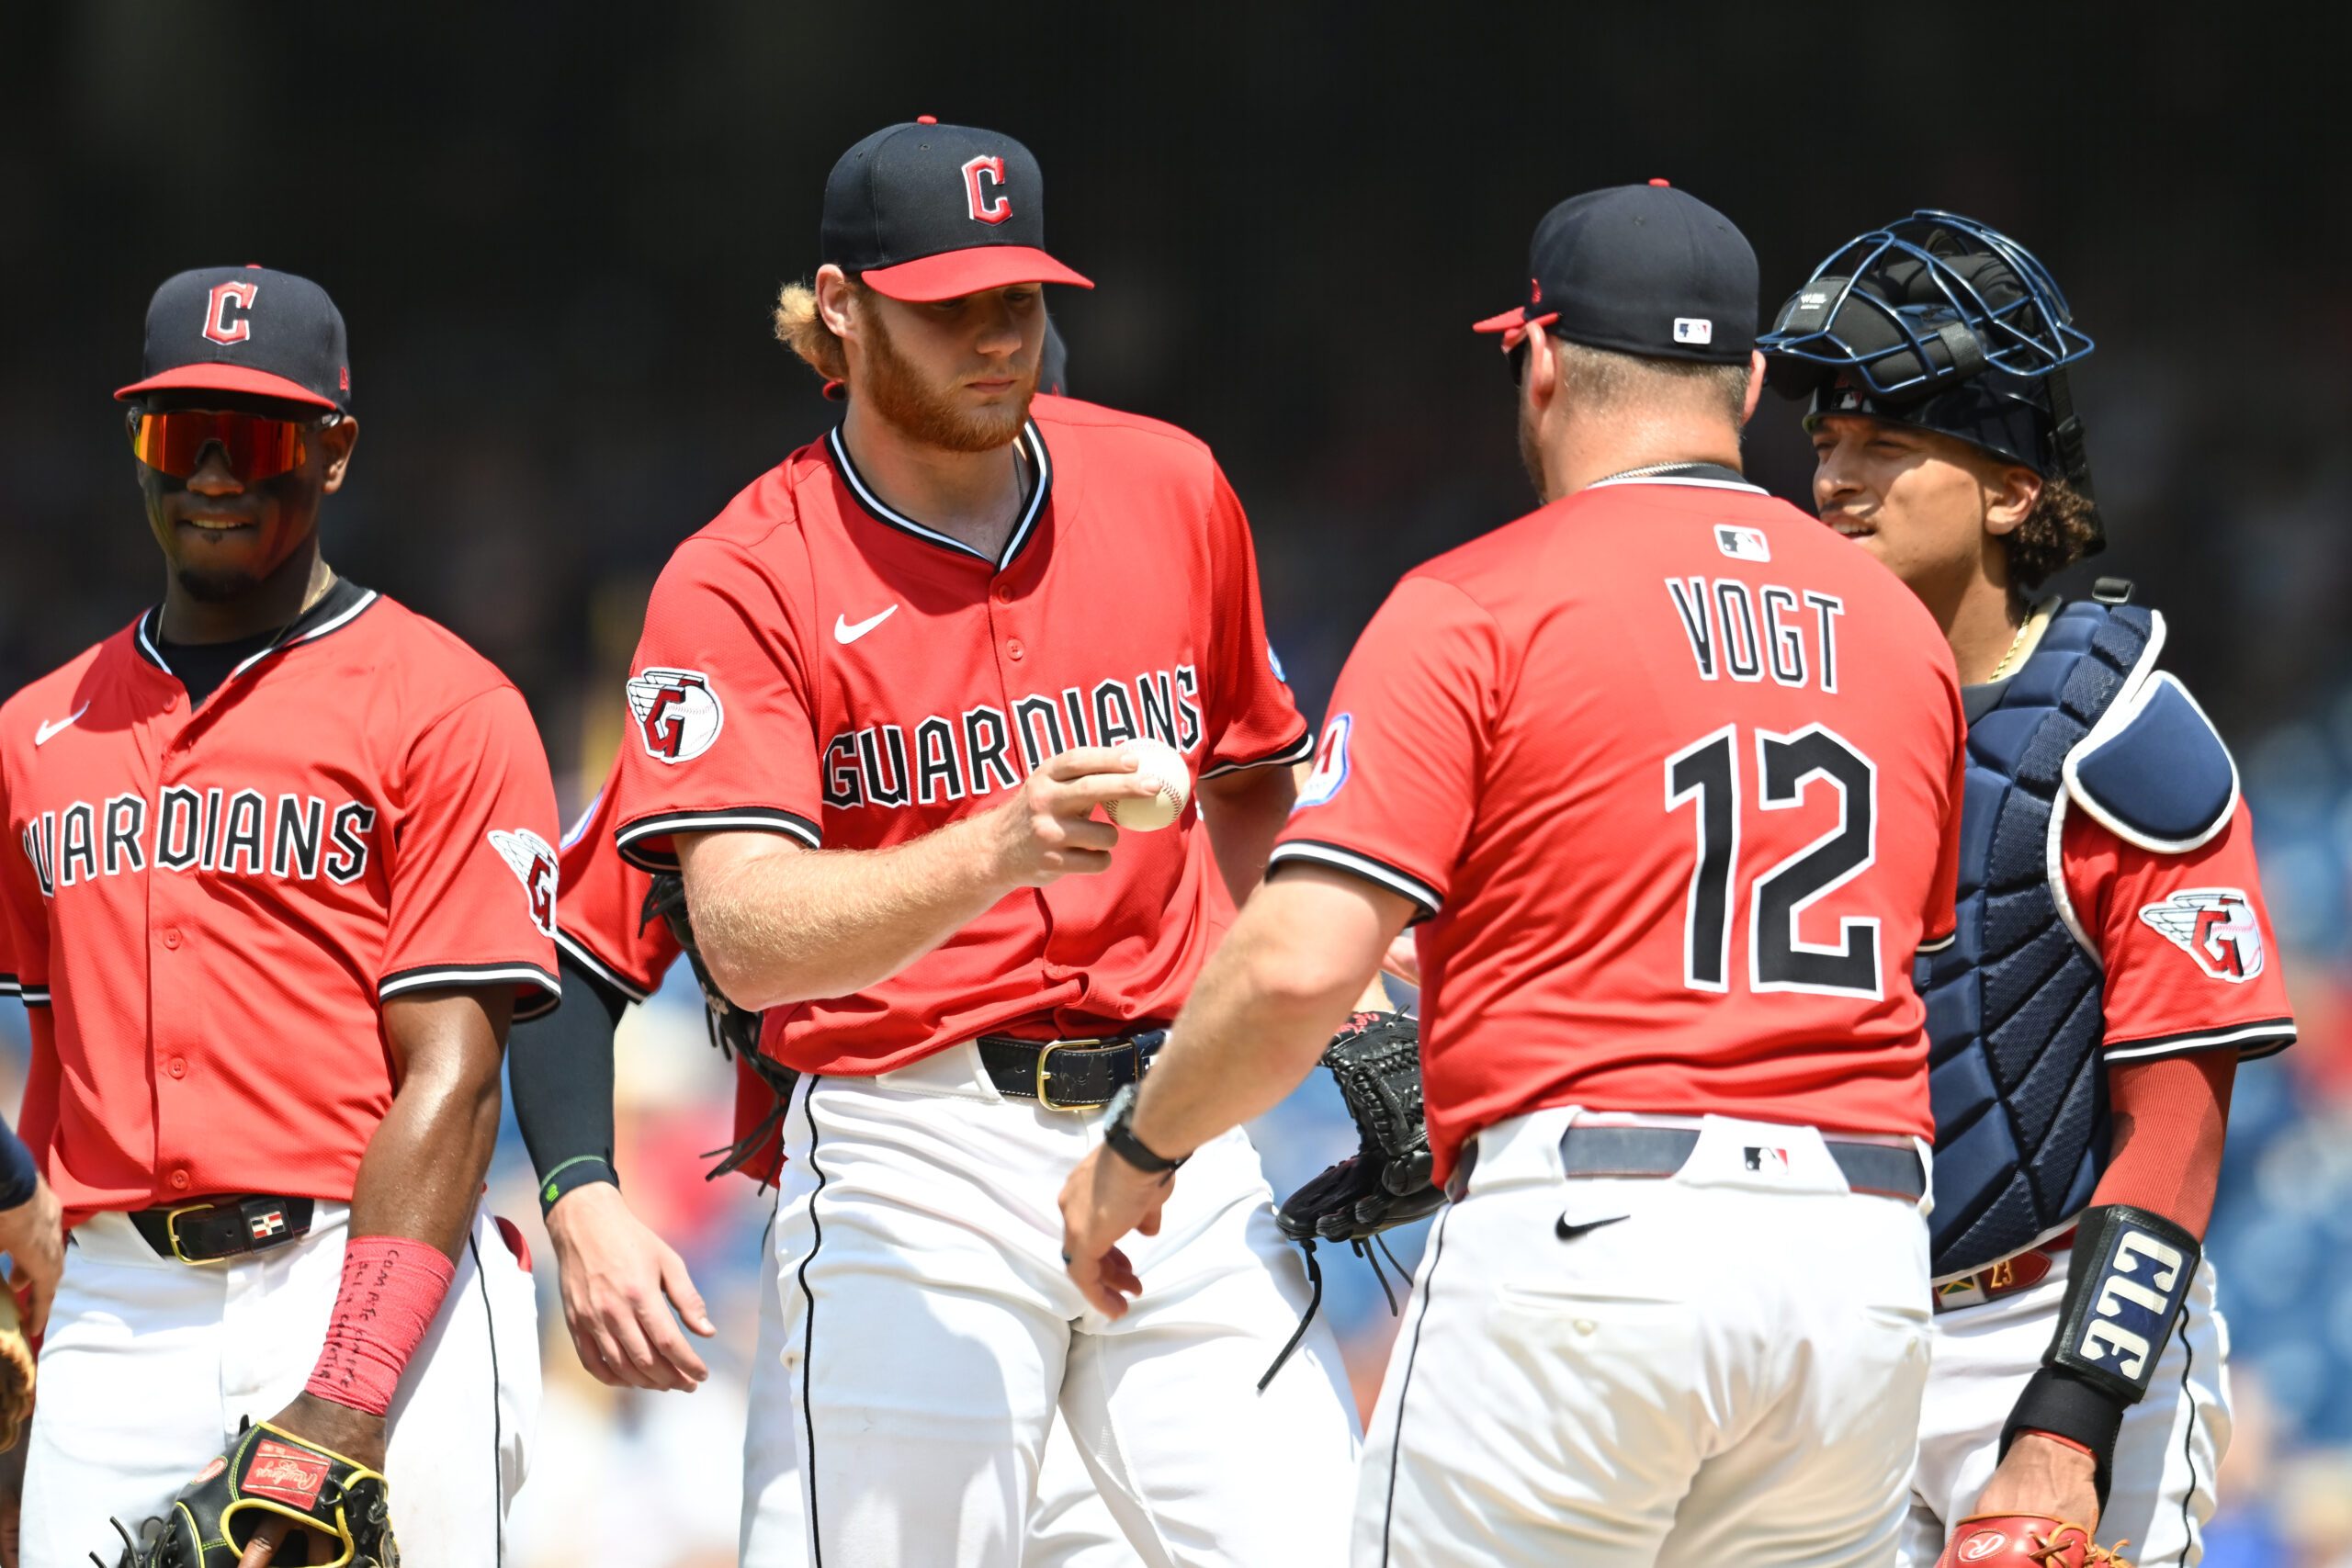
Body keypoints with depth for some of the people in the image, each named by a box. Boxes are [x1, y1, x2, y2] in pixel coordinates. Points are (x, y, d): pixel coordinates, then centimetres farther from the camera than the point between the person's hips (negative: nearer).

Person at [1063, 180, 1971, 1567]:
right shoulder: (1901, 627, 16)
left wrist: (1136, 1152, 6)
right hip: (1866, 1269, 6)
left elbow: (1302, 964, -12)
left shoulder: (1474, 607, -2)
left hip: (1581, 1246, -6)